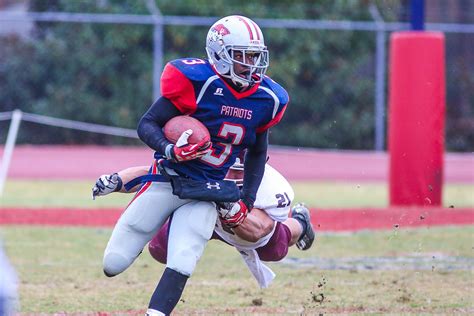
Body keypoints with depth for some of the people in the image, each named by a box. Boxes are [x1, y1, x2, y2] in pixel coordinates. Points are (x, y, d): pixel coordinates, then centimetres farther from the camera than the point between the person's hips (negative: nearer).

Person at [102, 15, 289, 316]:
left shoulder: (267, 99, -1)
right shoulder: (198, 81, -18)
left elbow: (257, 152, 17)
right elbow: (147, 125, -13)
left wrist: (246, 199, 9)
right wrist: (171, 150, -32)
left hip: (206, 193, 3)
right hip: (167, 182, -3)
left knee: (181, 266, -18)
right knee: (114, 264, 2)